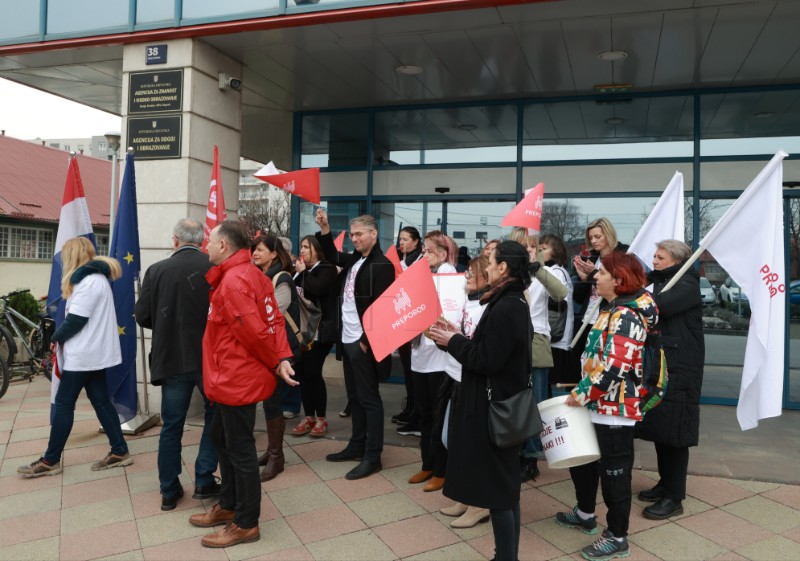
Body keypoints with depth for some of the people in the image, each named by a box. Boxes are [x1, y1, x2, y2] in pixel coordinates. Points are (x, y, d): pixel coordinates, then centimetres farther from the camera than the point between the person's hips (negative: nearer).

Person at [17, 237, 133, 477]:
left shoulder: (89, 280, -17)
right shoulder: (97, 277, 16)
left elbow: (76, 319, -20)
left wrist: (57, 336, -3)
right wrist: (62, 337, 6)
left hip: (83, 354, -10)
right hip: (95, 352, 10)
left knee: (63, 404, 0)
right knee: (101, 401, 9)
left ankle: (50, 461, 9)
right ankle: (120, 451, 11)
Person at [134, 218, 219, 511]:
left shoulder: (156, 270, -6)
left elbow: (142, 316, -2)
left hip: (172, 359, 1)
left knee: (171, 426, 13)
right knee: (214, 418, 17)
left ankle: (169, 491, 22)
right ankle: (204, 481, 18)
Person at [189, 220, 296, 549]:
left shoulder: (233, 280, -21)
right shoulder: (249, 273, 11)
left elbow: (255, 331, -24)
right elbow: (274, 318, 6)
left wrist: (274, 363, -9)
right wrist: (283, 357, -4)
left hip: (237, 378, -11)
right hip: (233, 377, 11)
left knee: (240, 449, 3)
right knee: (220, 438, 22)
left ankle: (246, 524, 19)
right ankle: (229, 506, 38)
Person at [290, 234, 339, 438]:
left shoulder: (327, 269, -5)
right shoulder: (302, 271, 14)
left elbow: (317, 289, -23)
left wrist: (303, 273, -10)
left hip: (319, 331, -6)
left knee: (313, 373, -7)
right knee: (301, 372, 4)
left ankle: (321, 419, 6)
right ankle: (309, 417, 16)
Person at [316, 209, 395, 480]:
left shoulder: (381, 265, -15)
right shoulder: (356, 260, 11)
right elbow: (333, 256, 29)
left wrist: (366, 340, -18)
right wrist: (325, 230, 14)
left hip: (363, 342, -9)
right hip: (348, 339, 9)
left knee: (369, 399, -1)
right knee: (354, 397, 17)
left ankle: (372, 456, 8)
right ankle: (357, 446, 29)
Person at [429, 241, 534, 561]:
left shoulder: (505, 308, -22)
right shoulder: (513, 303, 9)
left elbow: (486, 360, -24)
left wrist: (452, 342, -11)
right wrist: (458, 337, 6)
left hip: (494, 408, -10)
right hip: (502, 403, 10)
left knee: (497, 487, 2)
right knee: (505, 484, 19)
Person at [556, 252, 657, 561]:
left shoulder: (625, 316, -22)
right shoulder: (612, 309, 10)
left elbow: (614, 368, -29)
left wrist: (581, 394, -19)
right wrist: (584, 392, 17)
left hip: (615, 408, -11)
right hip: (600, 404, 11)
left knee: (613, 471, 4)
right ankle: (585, 514, 41)